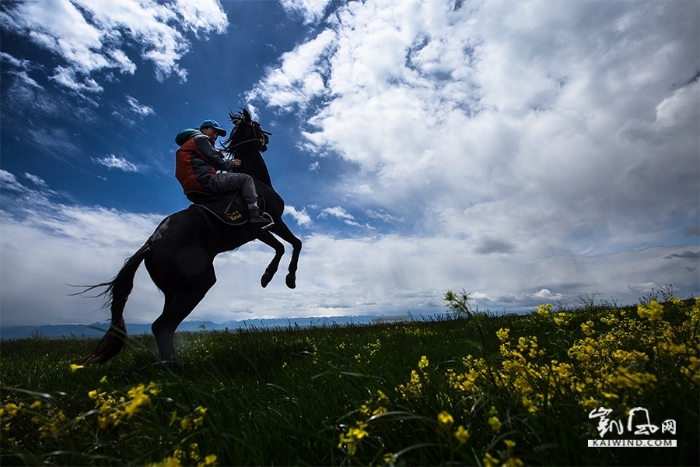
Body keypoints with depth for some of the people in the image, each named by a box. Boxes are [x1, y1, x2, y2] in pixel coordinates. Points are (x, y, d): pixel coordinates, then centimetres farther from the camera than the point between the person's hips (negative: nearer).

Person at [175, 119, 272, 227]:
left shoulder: (190, 143, 35)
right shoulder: (201, 138, 6)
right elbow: (215, 161, -4)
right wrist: (232, 163, 11)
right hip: (205, 180, -10)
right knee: (246, 179, -13)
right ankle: (254, 216, -27)